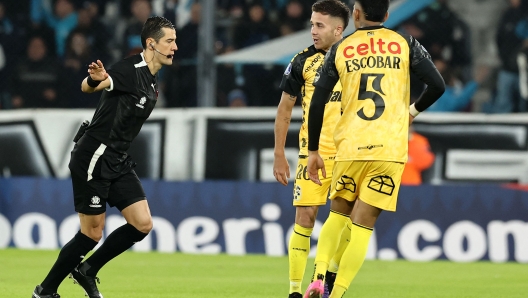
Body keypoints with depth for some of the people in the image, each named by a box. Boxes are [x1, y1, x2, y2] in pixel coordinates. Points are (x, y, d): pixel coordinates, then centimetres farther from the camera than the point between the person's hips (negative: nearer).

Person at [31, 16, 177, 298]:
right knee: (92, 233, -2)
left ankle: (87, 270, 14)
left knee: (143, 224, -3)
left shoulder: (152, 82, 11)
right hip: (93, 159, -8)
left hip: (118, 161, 8)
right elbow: (87, 86, -33)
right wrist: (96, 79, -55)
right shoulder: (130, 69, -17)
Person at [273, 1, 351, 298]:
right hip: (313, 152, -1)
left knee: (347, 220, -2)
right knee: (305, 217, -8)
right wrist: (279, 156, 3)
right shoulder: (303, 61, 0)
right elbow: (285, 109, 7)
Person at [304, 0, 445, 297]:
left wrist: (314, 151, 12)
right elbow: (438, 85, -2)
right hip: (390, 148, -1)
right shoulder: (405, 44, 5)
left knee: (338, 213, 20)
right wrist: (413, 110, 18)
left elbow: (317, 103, 3)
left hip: (350, 147, 1)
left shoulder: (340, 49, 6)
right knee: (362, 225, 1)